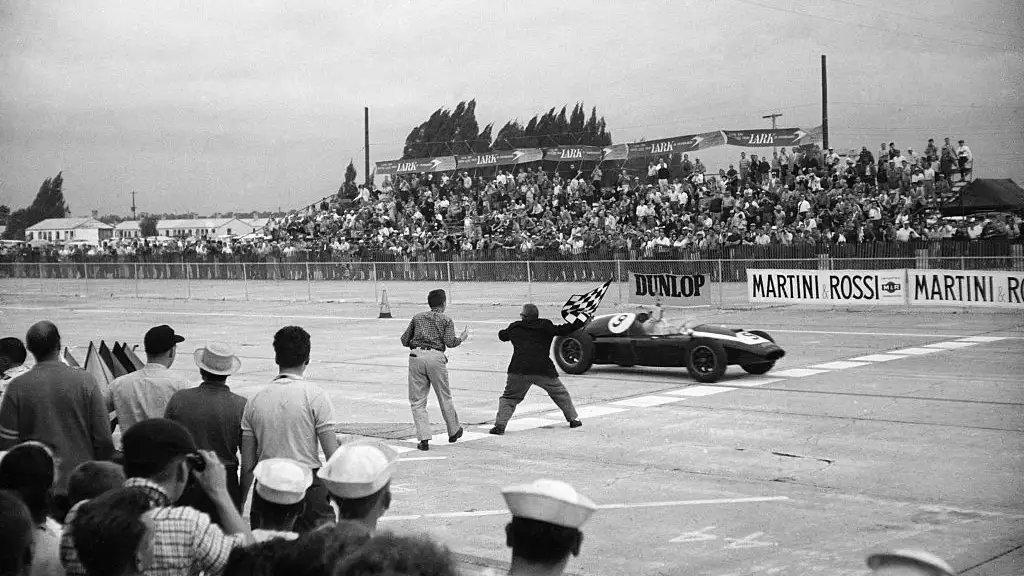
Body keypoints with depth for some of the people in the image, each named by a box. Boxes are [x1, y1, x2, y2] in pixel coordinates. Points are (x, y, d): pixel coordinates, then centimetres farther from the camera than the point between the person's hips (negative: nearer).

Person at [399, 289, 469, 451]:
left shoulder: (417, 317, 18)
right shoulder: (446, 320, 11)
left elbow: (404, 340, 15)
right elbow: (450, 342, -3)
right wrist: (461, 338, 15)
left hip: (416, 357, 1)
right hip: (435, 357, -1)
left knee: (417, 401, 4)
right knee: (444, 397, 15)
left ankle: (424, 439, -6)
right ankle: (453, 432, 30)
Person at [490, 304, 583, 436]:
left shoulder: (514, 327, 12)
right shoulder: (544, 325, 3)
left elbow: (502, 335, 27)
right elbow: (560, 330, -3)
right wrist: (579, 323, 4)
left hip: (519, 370, 0)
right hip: (543, 370, 0)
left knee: (509, 397, 11)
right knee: (560, 394, 19)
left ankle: (500, 425, -7)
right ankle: (574, 419, 23)